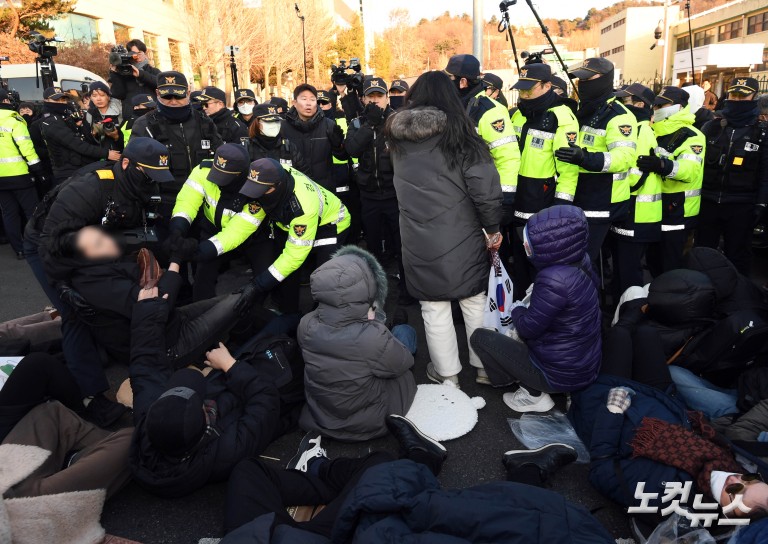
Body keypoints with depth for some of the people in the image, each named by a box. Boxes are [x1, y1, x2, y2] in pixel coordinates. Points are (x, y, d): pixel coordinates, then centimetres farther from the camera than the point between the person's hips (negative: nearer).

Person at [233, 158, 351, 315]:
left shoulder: (303, 207, -42)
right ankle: (289, 316, 22)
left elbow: (295, 255, -34)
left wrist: (257, 285, -34)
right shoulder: (273, 177, -27)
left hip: (329, 223, -6)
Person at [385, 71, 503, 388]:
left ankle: (447, 375, 26)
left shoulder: (397, 137, 0)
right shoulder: (459, 135, -11)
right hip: (462, 240, -1)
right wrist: (493, 229, -1)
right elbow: (486, 189, -14)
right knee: (475, 303, 16)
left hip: (418, 243, 2)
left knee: (434, 309, 13)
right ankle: (485, 367, 30)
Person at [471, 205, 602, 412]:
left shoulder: (554, 280, -31)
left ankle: (534, 395, 7)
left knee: (480, 337, -1)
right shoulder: (580, 262, -4)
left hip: (561, 374, -8)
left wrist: (517, 311, 0)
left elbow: (528, 327, -19)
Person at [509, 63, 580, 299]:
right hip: (518, 200, 7)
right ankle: (519, 304, 33)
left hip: (544, 205, -7)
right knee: (519, 258, 18)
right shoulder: (518, 114, 10)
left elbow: (568, 165, -16)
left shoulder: (561, 118, -14)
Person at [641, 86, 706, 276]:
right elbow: (642, 159, 28)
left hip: (677, 210, -8)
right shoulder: (656, 132, 13)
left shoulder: (691, 136, -14)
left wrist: (662, 165, -48)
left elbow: (690, 169, -32)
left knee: (671, 265, -2)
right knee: (653, 259, 17)